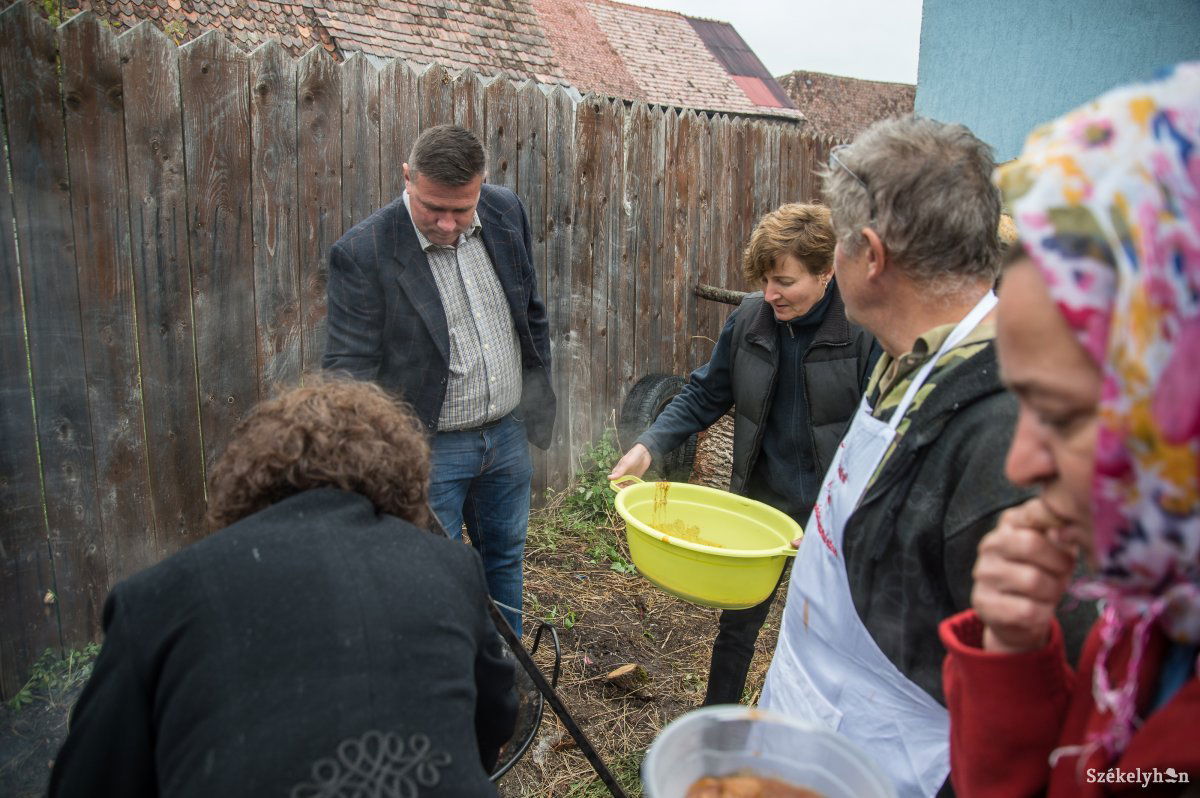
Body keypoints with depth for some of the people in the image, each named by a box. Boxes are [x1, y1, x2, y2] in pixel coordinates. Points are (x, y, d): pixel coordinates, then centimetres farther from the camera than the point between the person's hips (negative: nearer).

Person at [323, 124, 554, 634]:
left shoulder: (505, 211, -4)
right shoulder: (362, 253, -20)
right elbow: (349, 367, -19)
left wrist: (539, 397, 13)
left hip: (508, 432, 6)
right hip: (428, 447, -5)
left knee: (505, 558, 22)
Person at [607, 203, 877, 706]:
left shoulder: (866, 331, -17)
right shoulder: (749, 320, -5)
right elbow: (704, 395, 2)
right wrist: (649, 446, -12)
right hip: (759, 498, 3)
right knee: (738, 623, 17)